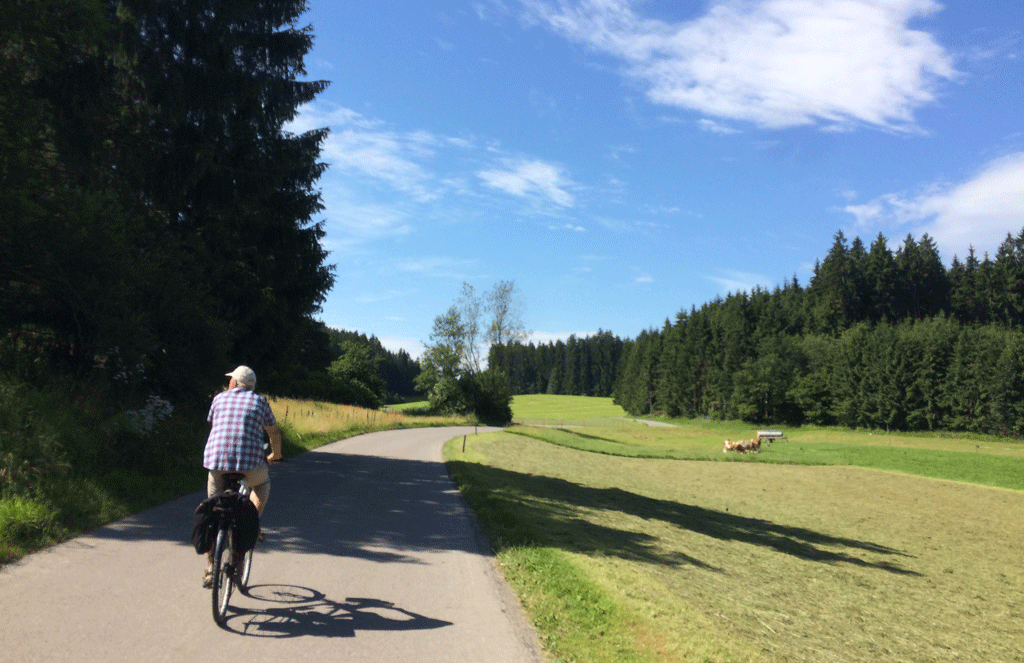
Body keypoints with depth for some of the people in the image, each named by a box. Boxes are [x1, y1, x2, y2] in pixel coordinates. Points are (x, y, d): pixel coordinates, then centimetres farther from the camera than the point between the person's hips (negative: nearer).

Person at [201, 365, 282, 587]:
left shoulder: (220, 398, 17)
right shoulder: (259, 401, 13)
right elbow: (274, 432, 23)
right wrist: (275, 455, 41)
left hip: (216, 460, 2)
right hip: (250, 461, -2)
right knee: (262, 485, 32)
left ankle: (210, 569, 15)